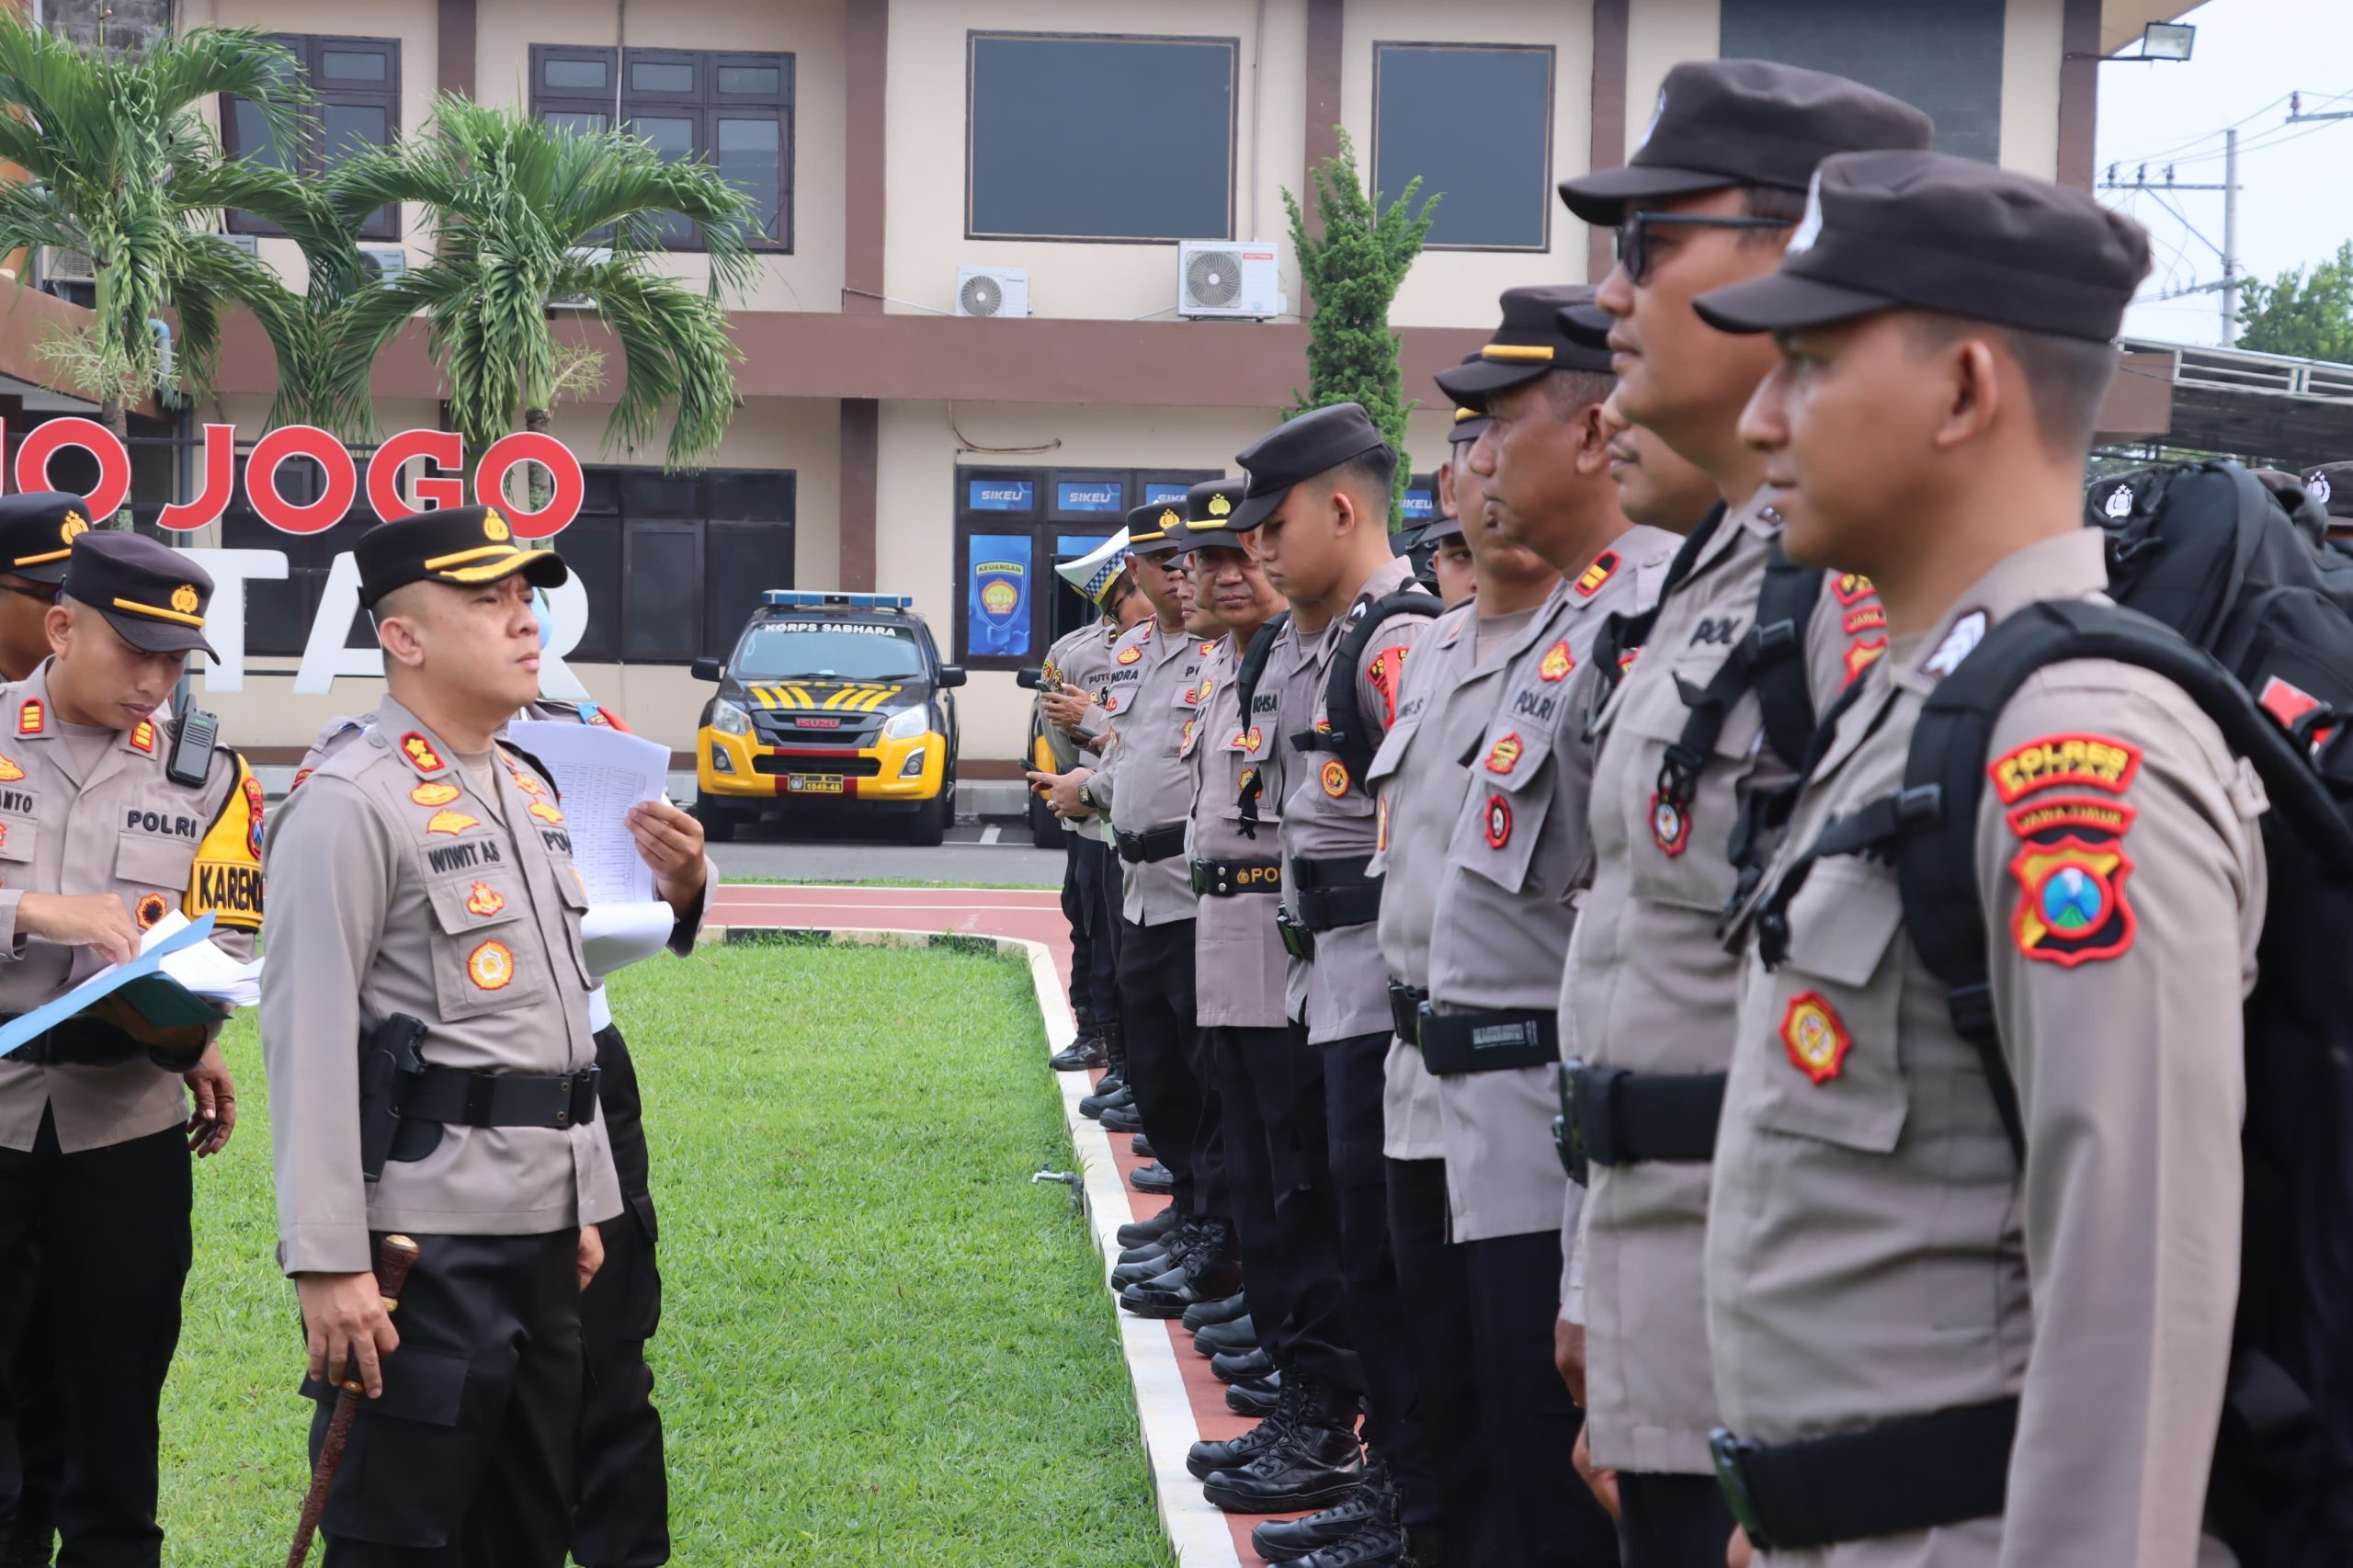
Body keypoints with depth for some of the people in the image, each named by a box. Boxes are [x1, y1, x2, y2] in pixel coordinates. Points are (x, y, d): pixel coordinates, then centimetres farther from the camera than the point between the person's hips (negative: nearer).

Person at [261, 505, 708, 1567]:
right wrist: (328, 1263, -22)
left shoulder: (530, 789, 15)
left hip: (538, 1233, 9)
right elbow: (309, 1041, -18)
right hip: (423, 1241, -9)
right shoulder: (352, 804, -13)